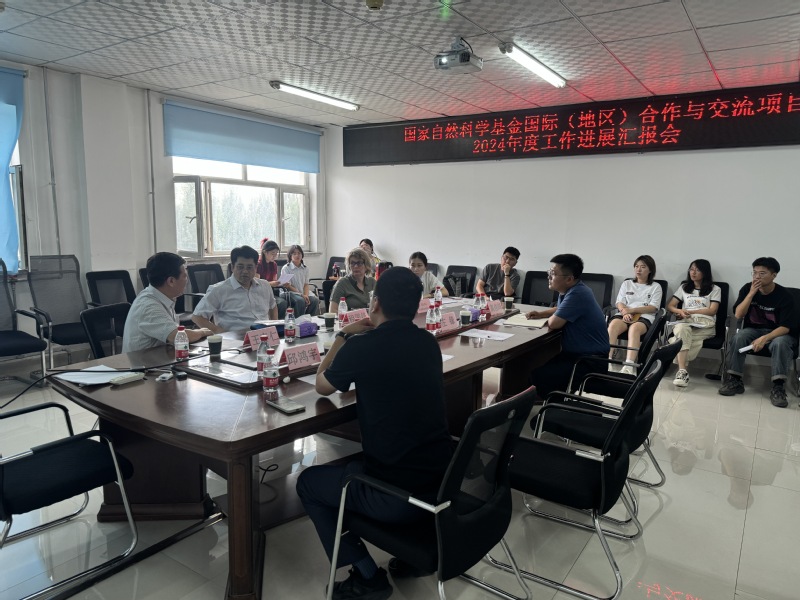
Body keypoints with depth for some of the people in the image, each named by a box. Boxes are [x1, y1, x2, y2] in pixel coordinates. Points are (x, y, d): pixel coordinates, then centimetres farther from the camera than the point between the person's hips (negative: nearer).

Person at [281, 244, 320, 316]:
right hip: (291, 292, -5)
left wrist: (306, 295, -14)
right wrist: (301, 295, -18)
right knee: (300, 300, -36)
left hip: (303, 292, 5)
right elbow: (288, 286, -8)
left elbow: (306, 284, 8)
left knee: (315, 300, -24)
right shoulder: (286, 268, -4)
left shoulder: (305, 268, 11)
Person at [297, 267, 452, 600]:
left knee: (308, 482, 19)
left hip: (396, 496, -7)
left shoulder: (361, 346, -15)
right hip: (444, 483, 7)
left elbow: (322, 387, 6)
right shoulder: (428, 343, 3)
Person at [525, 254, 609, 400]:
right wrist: (540, 314, 10)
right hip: (577, 353, 11)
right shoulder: (570, 290, 8)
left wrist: (553, 316, -1)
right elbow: (560, 309, 29)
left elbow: (554, 323, -25)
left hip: (591, 360, -11)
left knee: (538, 376, -24)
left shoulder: (577, 294, -25)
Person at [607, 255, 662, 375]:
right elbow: (619, 303, 13)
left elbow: (654, 307, 3)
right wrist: (625, 312, -11)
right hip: (624, 315, 2)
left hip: (644, 317, -2)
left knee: (635, 328, -38)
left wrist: (632, 310, -11)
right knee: (613, 324, -35)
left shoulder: (656, 287, 19)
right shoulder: (626, 284, 27)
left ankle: (629, 366, -54)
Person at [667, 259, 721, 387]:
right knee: (682, 329, -40)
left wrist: (690, 311, -3)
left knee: (682, 336, -39)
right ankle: (682, 371, -50)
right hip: (685, 322, 1)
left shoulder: (715, 289, 19)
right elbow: (670, 306, 18)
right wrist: (680, 311, -4)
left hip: (705, 324, -1)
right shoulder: (684, 287, 27)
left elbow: (712, 310, 5)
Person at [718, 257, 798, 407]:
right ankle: (735, 381, -23)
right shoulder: (747, 289, -6)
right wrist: (751, 293, -22)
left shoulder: (784, 295, -15)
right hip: (754, 330, 2)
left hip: (778, 333, -2)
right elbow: (738, 315, -14)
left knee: (780, 344, -36)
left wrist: (765, 338, -34)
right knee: (738, 338, -29)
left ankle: (778, 388, -31)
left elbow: (786, 327, -18)